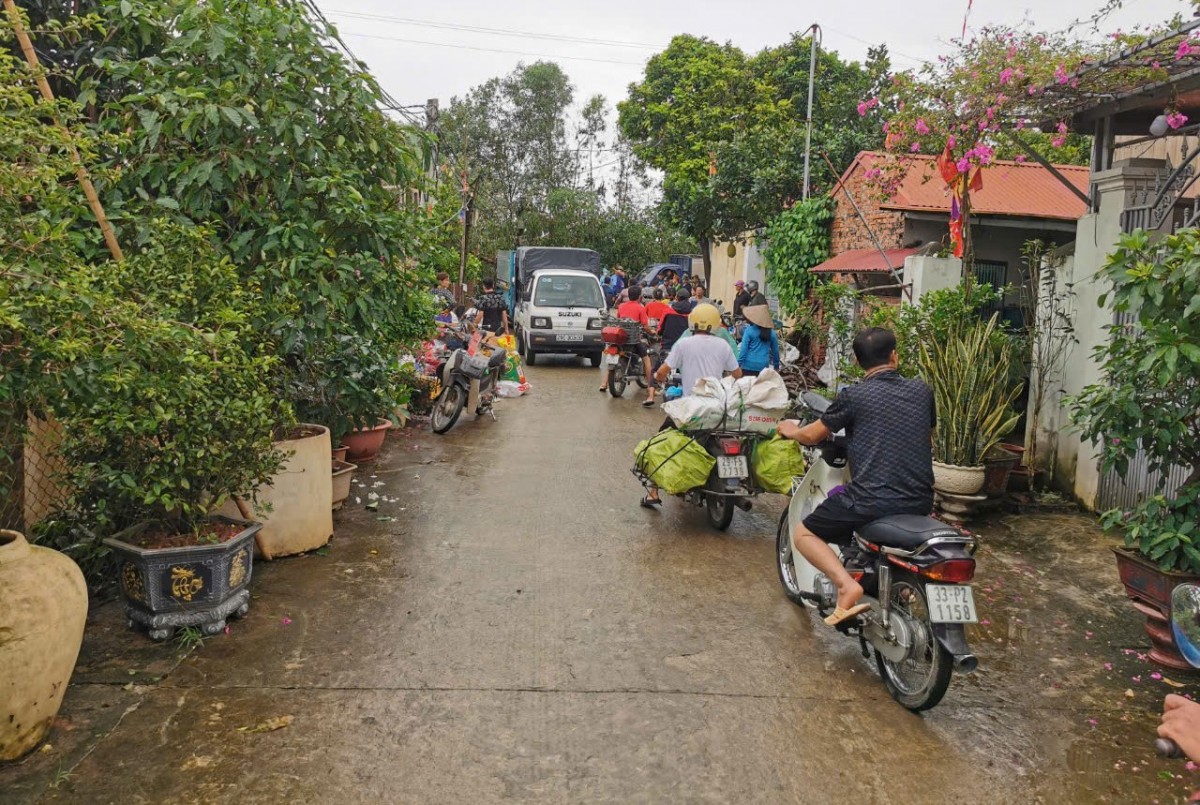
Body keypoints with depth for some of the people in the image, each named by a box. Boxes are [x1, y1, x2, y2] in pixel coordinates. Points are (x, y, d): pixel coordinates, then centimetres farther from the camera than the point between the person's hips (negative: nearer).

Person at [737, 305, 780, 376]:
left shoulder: (749, 330, -5)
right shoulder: (772, 333, 6)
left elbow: (743, 349, -7)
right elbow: (775, 350, 13)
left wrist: (738, 364, -4)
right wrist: (776, 366, 24)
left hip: (749, 365, -3)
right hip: (763, 366, 3)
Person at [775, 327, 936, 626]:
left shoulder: (854, 395, -4)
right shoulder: (922, 391, 9)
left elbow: (810, 436, 4)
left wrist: (790, 429, 26)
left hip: (873, 498, -5)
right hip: (920, 501, 6)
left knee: (803, 534, 10)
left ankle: (847, 585, -13)